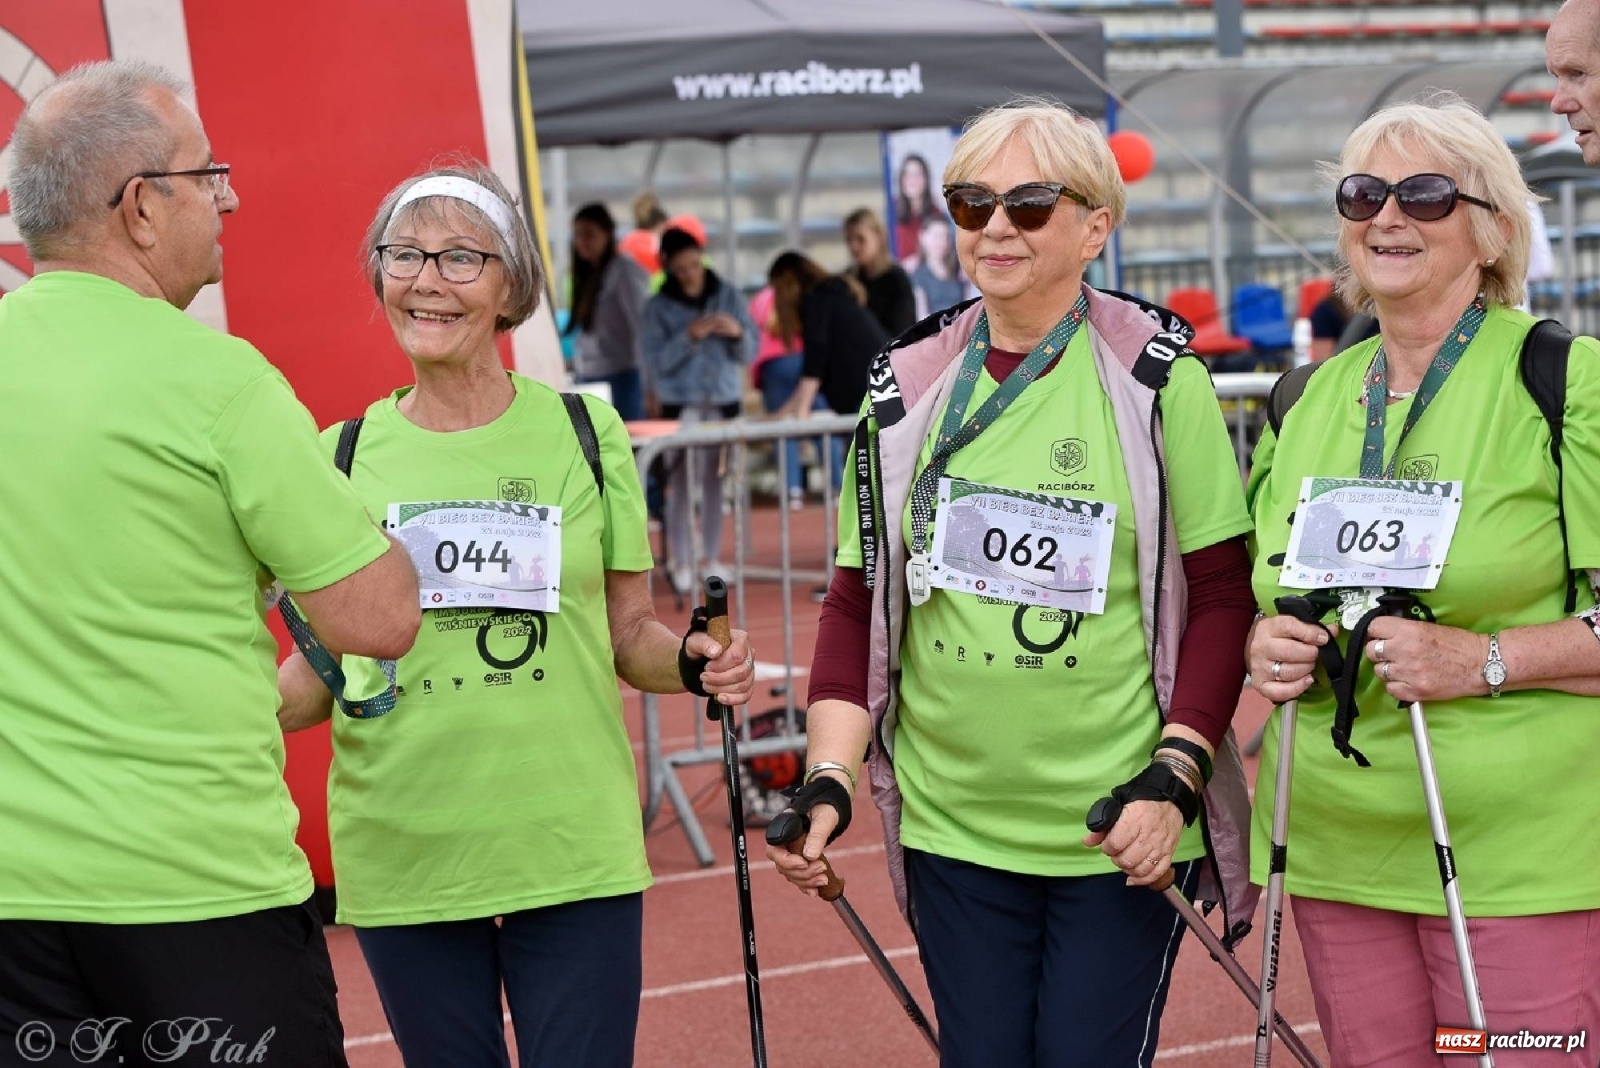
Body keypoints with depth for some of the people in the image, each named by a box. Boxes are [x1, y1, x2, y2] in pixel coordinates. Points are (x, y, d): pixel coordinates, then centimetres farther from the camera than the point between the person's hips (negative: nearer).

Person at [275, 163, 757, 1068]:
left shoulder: (585, 432, 1)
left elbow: (631, 635, 7)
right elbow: (314, 672, 7)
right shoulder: (343, 456, 2)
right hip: (402, 855, 1)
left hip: (573, 850, -1)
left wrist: (694, 663, -13)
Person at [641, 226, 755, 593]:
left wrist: (737, 332, -14)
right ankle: (681, 562, 0)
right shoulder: (658, 307, -1)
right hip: (681, 403, -2)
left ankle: (710, 558, 13)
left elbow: (749, 353, 6)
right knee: (682, 483, -7)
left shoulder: (728, 296, 6)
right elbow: (655, 362, -9)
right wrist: (688, 337, -20)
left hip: (724, 400, 2)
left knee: (715, 481, 4)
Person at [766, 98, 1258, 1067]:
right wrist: (828, 780, -2)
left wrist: (1174, 779, -13)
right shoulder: (907, 386, 4)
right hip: (951, 830, 3)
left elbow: (1221, 594, -4)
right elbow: (858, 599, 8)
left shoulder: (1155, 380, -6)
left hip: (1117, 836, -3)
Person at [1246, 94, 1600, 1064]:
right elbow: (1259, 586, 22)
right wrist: (1262, 644, 1)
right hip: (1337, 850, 5)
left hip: (1522, 862, -5)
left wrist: (1485, 659, -21)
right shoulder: (1310, 396, 13)